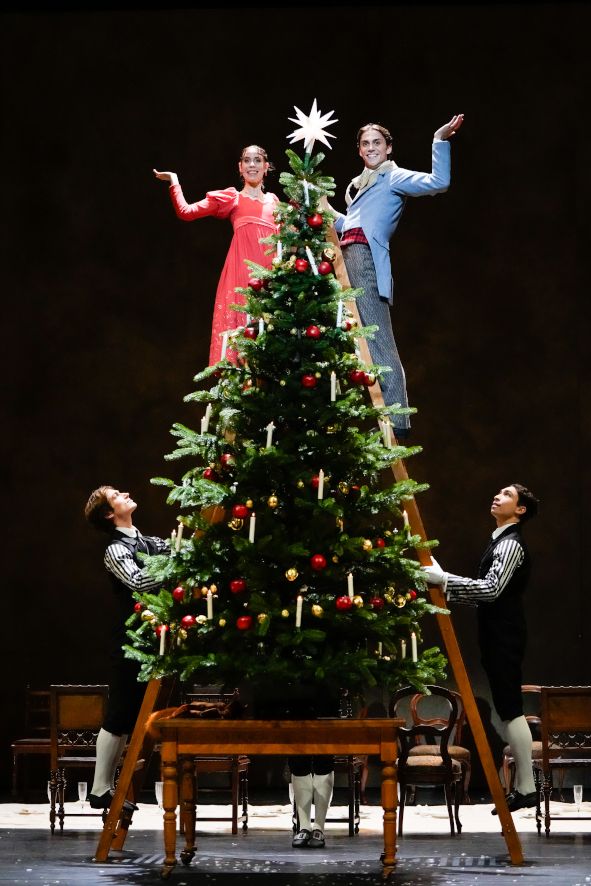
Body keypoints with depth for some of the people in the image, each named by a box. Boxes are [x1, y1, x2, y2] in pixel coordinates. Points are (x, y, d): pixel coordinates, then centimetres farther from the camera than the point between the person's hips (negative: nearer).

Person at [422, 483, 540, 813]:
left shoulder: (511, 544, -11)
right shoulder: (501, 541, 19)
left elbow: (492, 588, -22)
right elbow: (488, 591, 20)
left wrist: (444, 579, -23)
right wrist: (445, 582, 13)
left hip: (505, 635, -10)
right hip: (498, 635, 10)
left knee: (510, 709, -10)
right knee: (508, 709, 9)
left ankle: (527, 788, -9)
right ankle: (521, 785, 11)